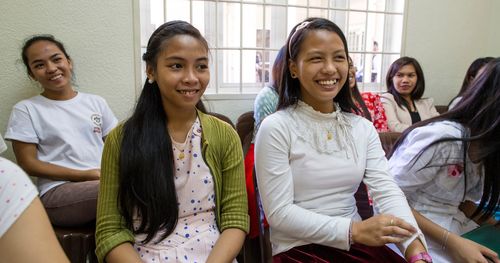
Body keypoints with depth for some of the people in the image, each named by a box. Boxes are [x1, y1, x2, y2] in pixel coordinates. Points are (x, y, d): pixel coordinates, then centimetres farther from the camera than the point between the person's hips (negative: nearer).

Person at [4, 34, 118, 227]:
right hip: (57, 192, -3)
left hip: (106, 182, 4)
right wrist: (84, 175, -10)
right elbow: (28, 164, 0)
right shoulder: (25, 110, 6)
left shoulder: (96, 102, 15)